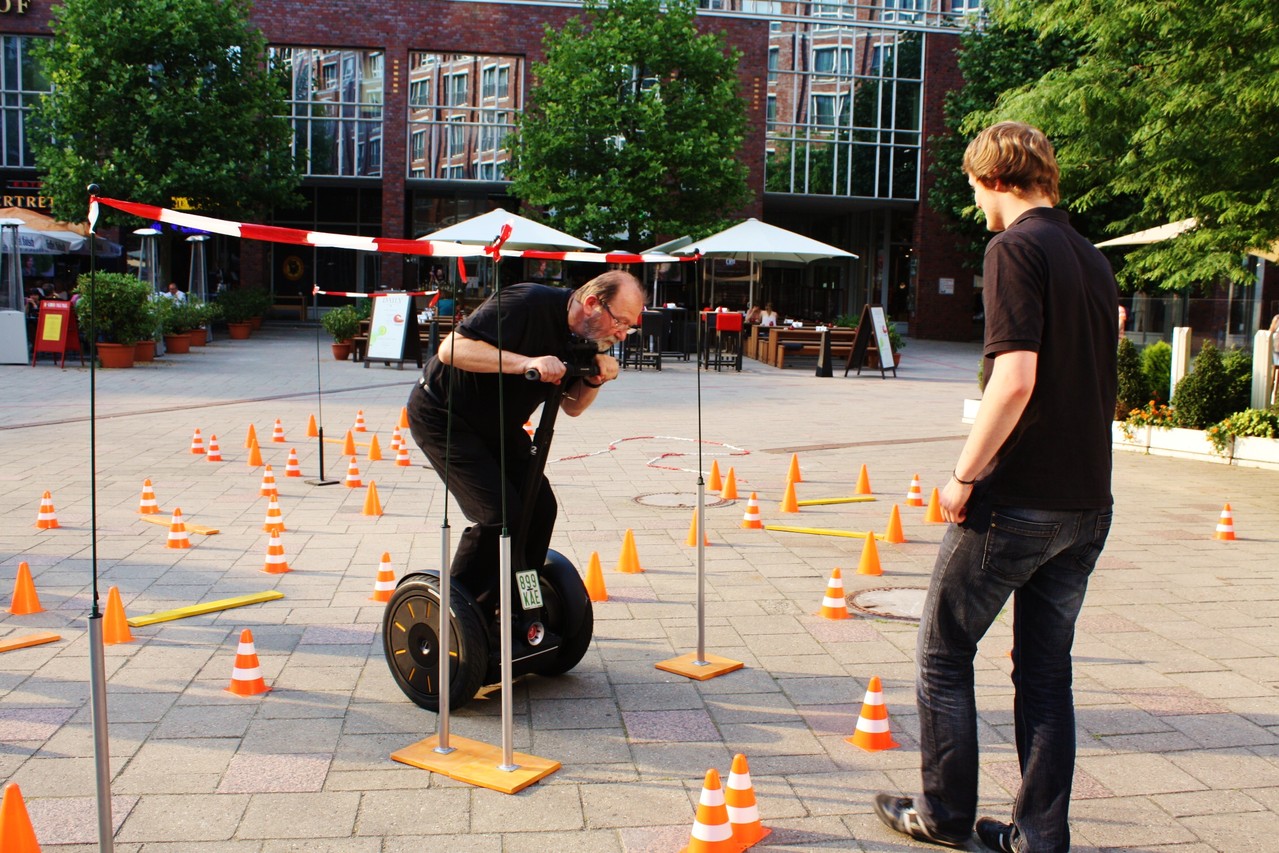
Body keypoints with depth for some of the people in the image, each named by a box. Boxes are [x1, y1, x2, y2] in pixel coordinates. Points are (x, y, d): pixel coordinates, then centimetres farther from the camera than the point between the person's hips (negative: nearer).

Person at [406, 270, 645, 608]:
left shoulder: (583, 336, -2)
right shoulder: (529, 303, -28)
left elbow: (571, 406, 7)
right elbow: (451, 349, -33)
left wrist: (594, 380, -14)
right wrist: (526, 362, -42)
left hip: (497, 425, 8)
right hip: (442, 415, -8)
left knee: (540, 506, 0)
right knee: (499, 514, -17)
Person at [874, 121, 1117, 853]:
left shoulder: (1015, 249, -12)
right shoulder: (1094, 260, 13)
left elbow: (1016, 378, -22)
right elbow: (1099, 379, 16)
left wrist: (965, 475, -14)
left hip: (1015, 499, -7)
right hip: (1087, 503, 8)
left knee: (944, 655, 9)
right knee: (1047, 669, 14)